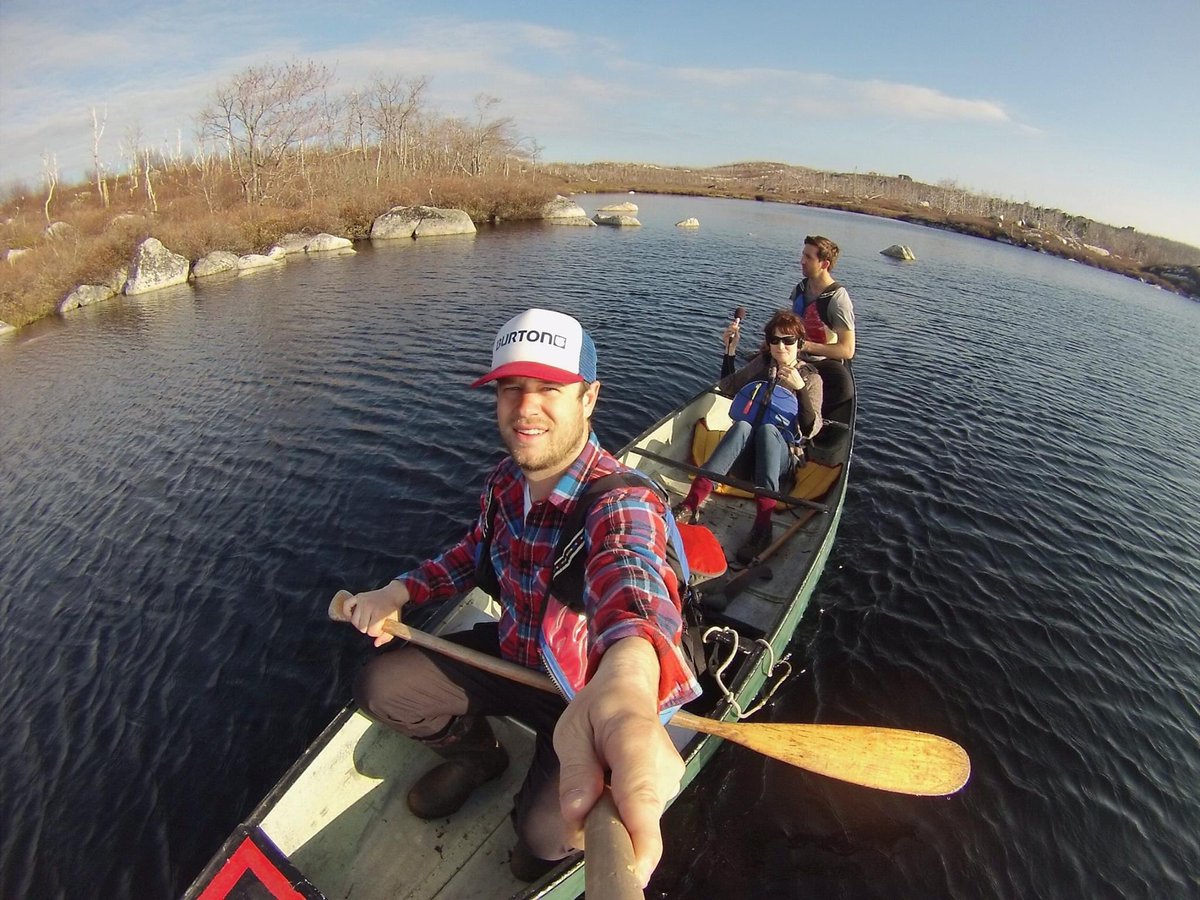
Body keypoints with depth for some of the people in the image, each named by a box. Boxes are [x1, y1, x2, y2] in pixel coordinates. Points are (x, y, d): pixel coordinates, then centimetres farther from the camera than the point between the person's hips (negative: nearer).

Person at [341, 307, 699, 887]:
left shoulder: (622, 502, -33)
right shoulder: (505, 480, -10)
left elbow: (630, 581, -58)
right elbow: (477, 551, 11)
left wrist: (623, 681, -80)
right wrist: (397, 593, -2)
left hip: (587, 695, -5)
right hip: (511, 655, 6)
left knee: (544, 831, -23)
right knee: (379, 686, 1)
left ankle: (551, 818, 18)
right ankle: (475, 754, 30)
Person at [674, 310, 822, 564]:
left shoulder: (811, 378, 3)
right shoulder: (761, 363, 11)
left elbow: (812, 429, -6)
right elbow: (727, 387, 17)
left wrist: (801, 389, -18)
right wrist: (730, 351, 5)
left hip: (784, 454, -2)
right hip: (748, 448, 2)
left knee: (767, 427, -37)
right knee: (743, 424, -34)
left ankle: (762, 525, -51)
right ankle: (691, 505, -52)